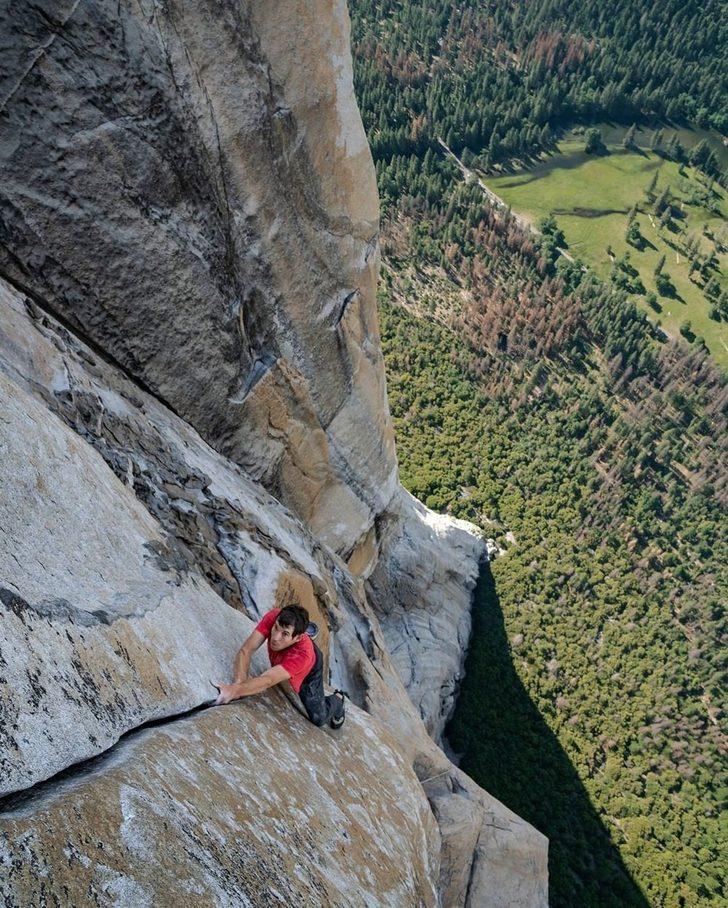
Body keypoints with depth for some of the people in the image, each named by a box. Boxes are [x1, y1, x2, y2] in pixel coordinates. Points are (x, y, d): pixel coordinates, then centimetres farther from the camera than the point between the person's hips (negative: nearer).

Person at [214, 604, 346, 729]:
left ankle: (337, 699, 32)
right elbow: (246, 650, -39)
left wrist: (234, 690, -68)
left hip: (308, 668, -4)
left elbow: (268, 681, -55)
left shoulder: (303, 654, -49)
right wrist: (240, 681, -55)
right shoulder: (273, 617, -41)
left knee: (318, 719, -2)